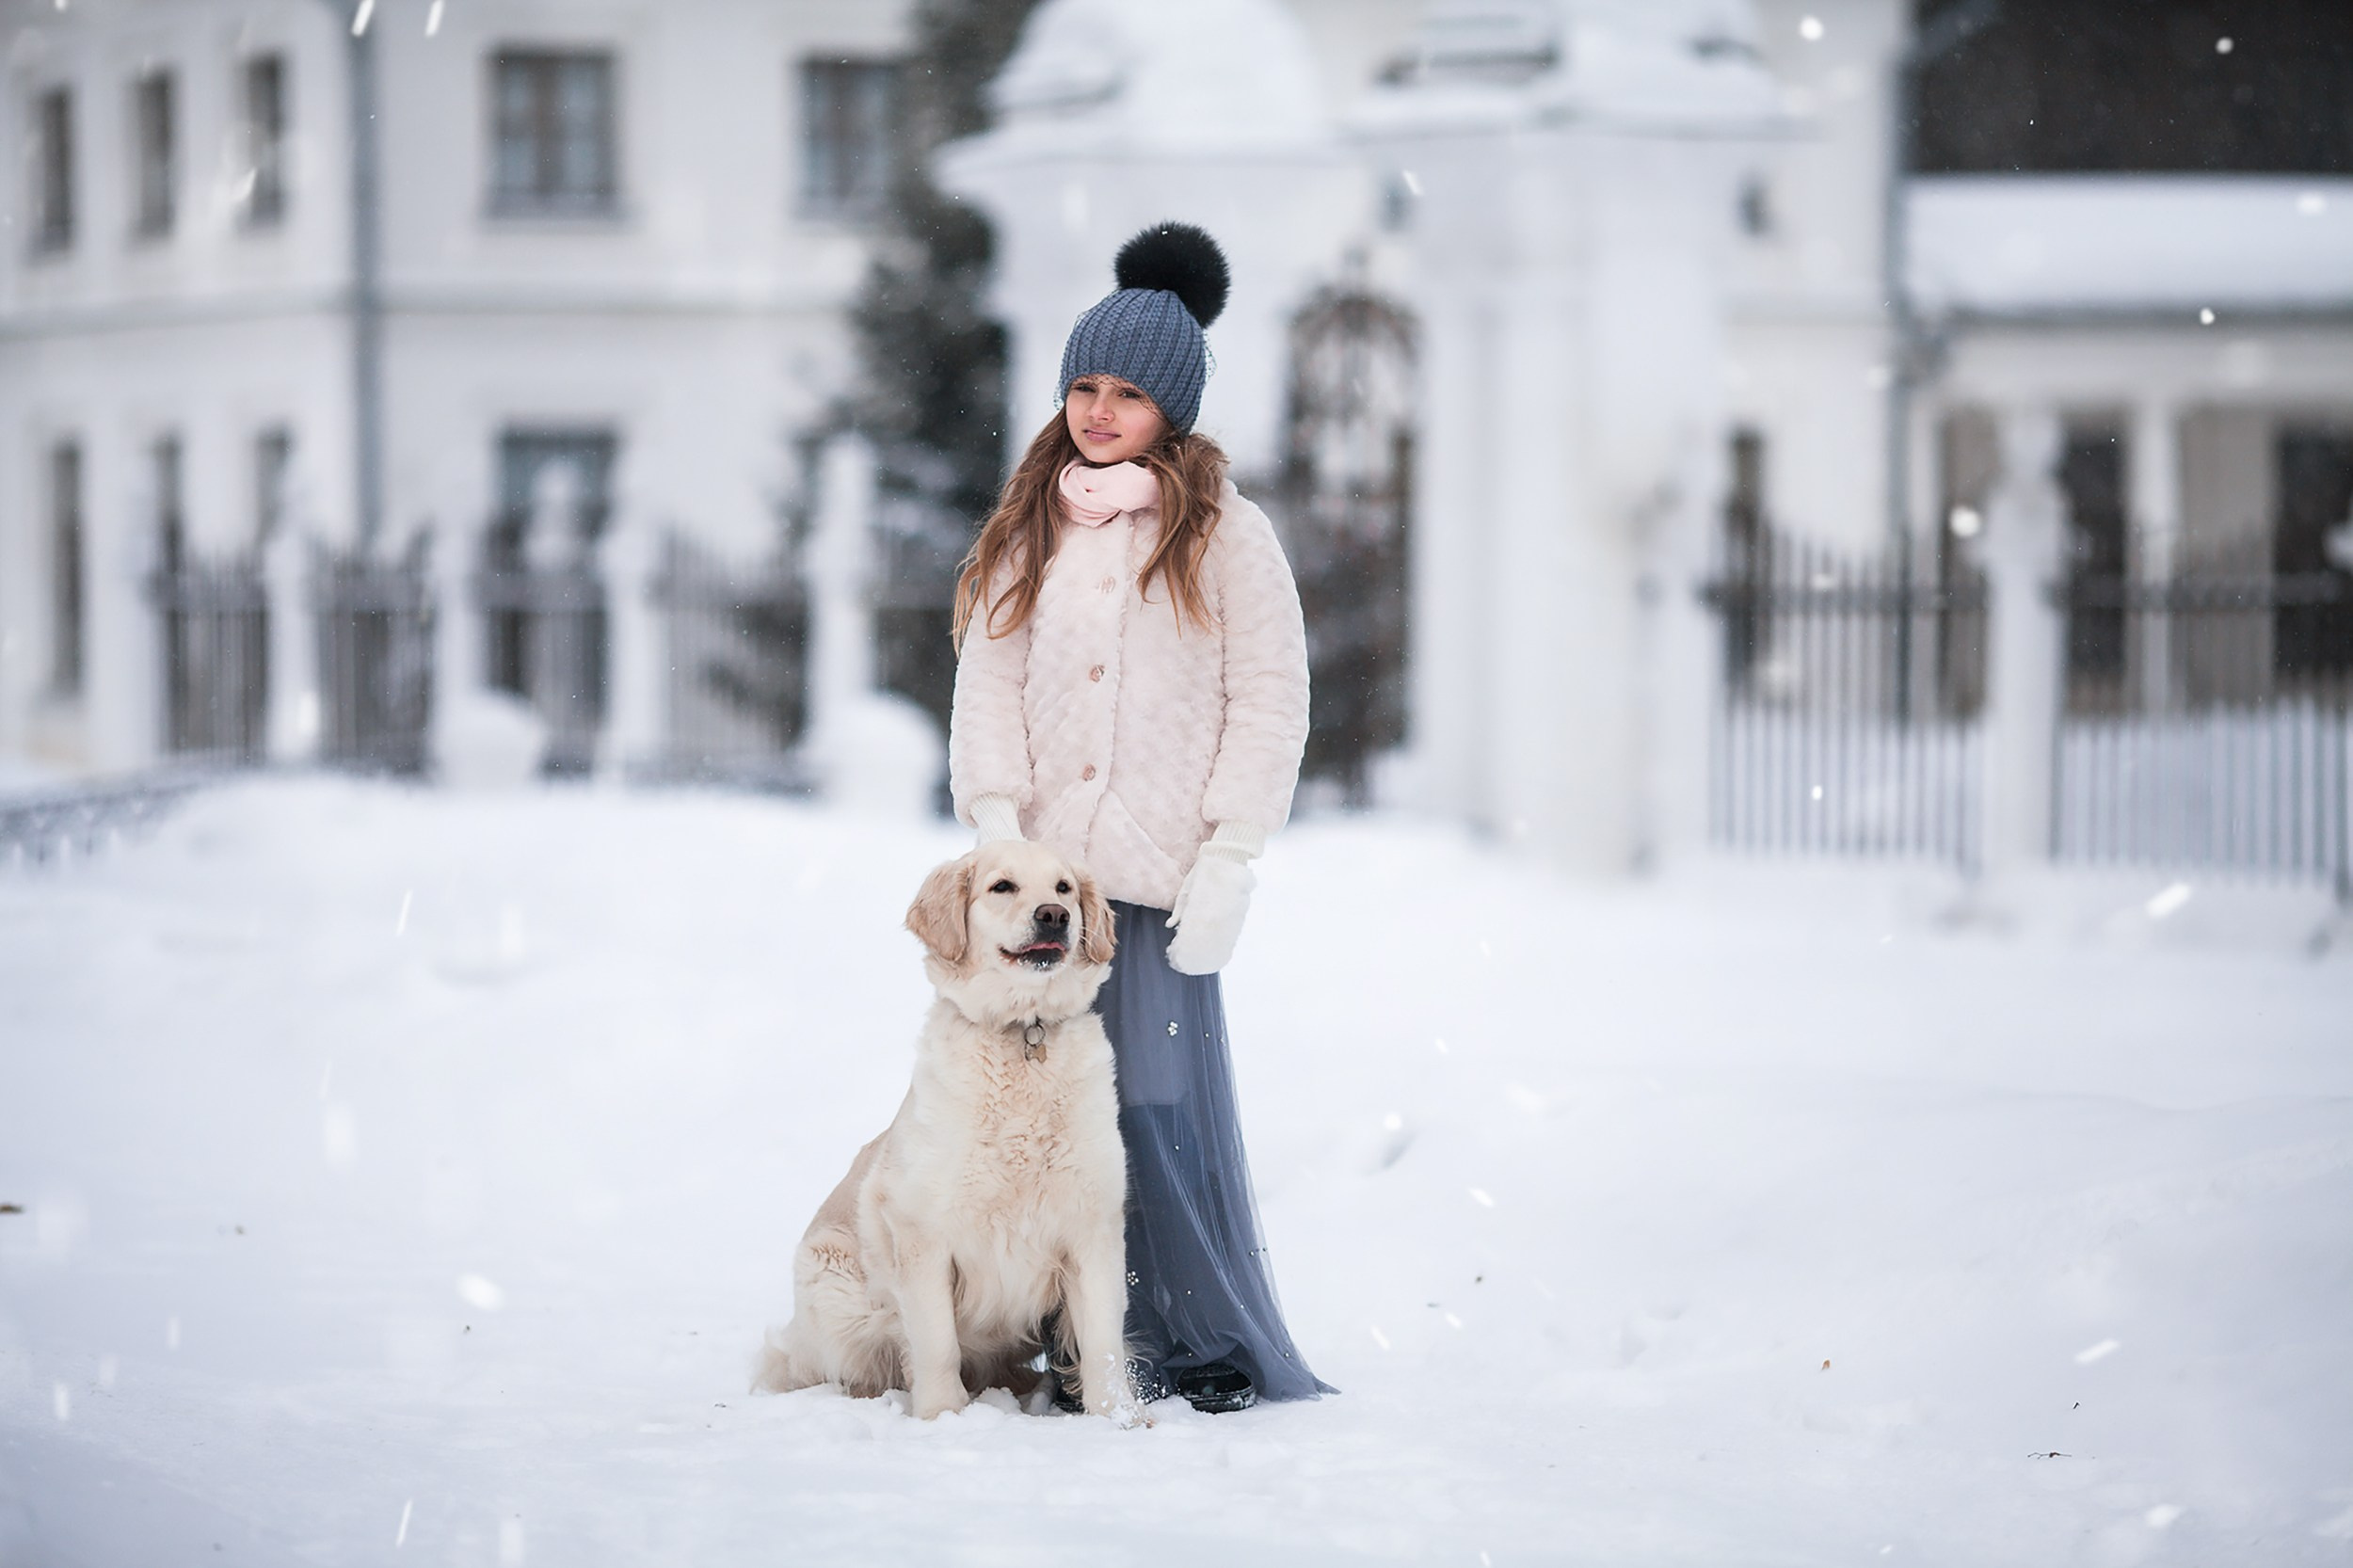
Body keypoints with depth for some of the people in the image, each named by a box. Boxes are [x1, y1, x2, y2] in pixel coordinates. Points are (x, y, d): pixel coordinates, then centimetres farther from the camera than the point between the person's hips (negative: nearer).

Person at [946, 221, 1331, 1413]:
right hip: (1042, 862, 4)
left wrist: (1230, 860, -7)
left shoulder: (1224, 534, 2)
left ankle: (1210, 1355, 2)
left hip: (1161, 870, -4)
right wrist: (995, 816, -2)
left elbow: (1271, 702, 0)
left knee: (1162, 1110, -7)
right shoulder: (1029, 528, 15)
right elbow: (988, 677, 12)